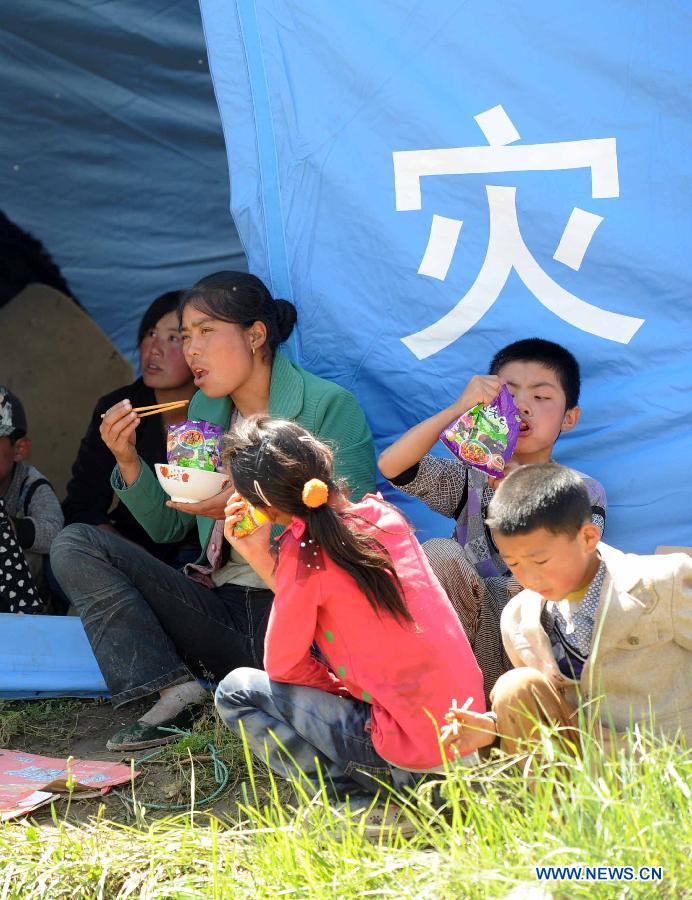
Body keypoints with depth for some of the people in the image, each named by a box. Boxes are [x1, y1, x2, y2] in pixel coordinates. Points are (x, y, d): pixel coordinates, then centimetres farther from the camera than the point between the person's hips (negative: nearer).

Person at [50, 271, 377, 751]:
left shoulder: (331, 406, -7)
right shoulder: (205, 410, 13)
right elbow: (168, 526, 16)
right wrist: (128, 460, -1)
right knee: (74, 546, -6)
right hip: (220, 607, 7)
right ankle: (176, 690, -14)